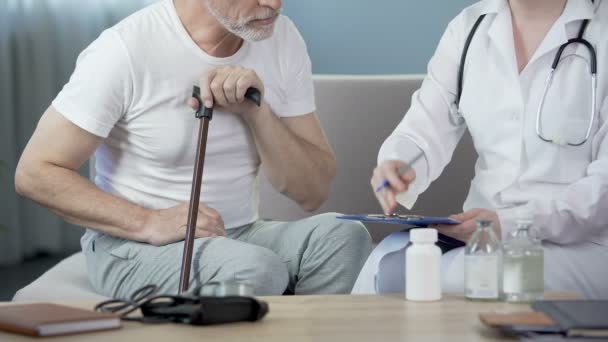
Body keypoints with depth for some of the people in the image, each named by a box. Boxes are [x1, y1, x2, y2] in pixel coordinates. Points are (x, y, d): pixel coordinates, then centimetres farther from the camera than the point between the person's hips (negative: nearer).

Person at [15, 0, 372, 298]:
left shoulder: (283, 39, -1)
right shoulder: (126, 49, -16)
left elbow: (313, 191, -1)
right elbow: (35, 173, -12)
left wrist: (258, 111, -18)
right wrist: (148, 223, -24)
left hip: (244, 235, 5)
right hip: (134, 247, -4)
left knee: (345, 237, -25)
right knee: (256, 269, -35)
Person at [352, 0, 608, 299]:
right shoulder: (469, 26, 9)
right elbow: (424, 131, 4)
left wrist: (510, 223, -23)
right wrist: (396, 167, -20)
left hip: (580, 242, -4)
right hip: (481, 231, 4)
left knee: (451, 281, -30)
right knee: (388, 261, -24)